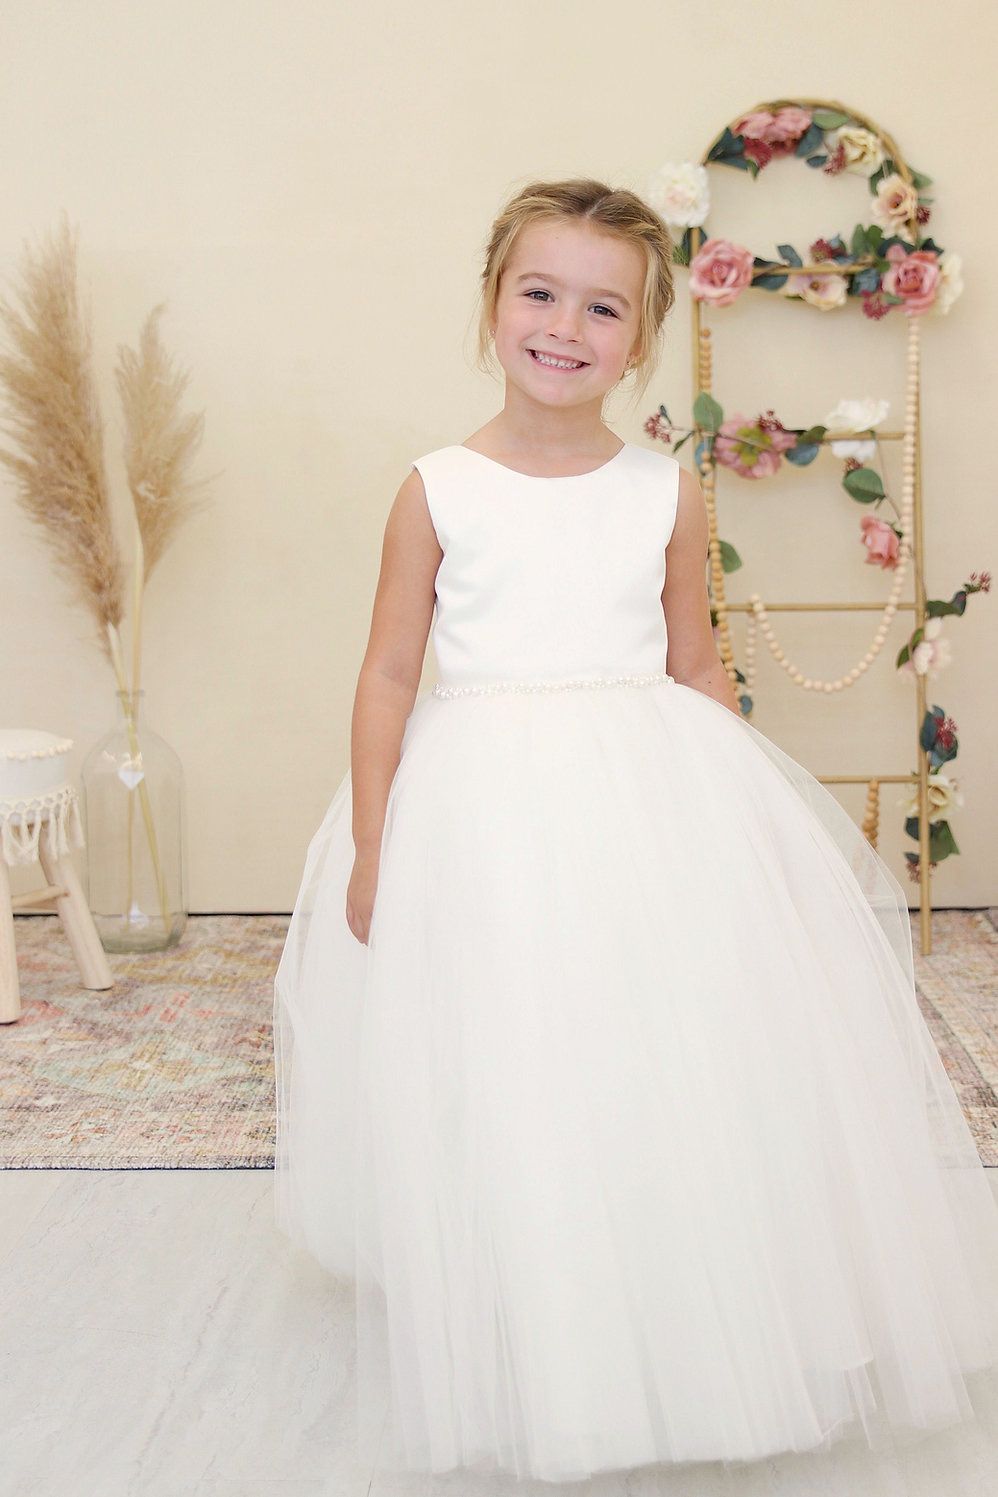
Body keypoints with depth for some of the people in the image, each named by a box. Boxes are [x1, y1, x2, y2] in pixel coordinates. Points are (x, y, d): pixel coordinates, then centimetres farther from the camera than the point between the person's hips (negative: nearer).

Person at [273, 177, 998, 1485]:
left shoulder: (669, 494, 3)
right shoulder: (438, 491, -2)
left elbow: (696, 669, 10)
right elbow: (390, 674, 1)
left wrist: (738, 813, 3)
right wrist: (369, 844, -3)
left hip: (651, 810, 2)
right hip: (482, 823, -1)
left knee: (676, 1086, 7)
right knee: (498, 1103, 6)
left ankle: (692, 1353, 31)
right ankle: (526, 1377, 28)